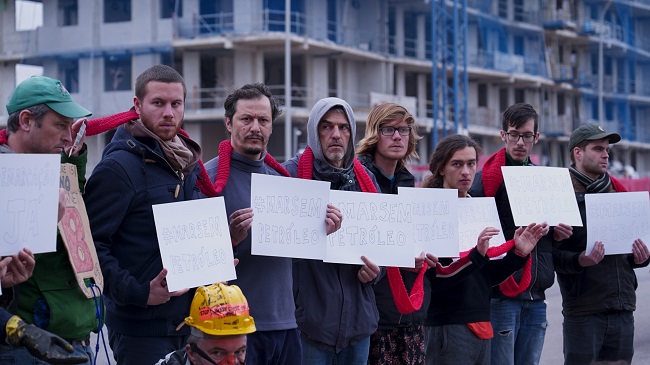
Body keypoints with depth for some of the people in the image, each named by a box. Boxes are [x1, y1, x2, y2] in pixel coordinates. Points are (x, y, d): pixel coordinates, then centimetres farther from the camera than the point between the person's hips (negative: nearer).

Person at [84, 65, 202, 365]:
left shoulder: (188, 164, 14)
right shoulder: (119, 166, -12)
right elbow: (90, 244, -19)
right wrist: (138, 292, -23)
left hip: (188, 323, 8)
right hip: (141, 327, -8)